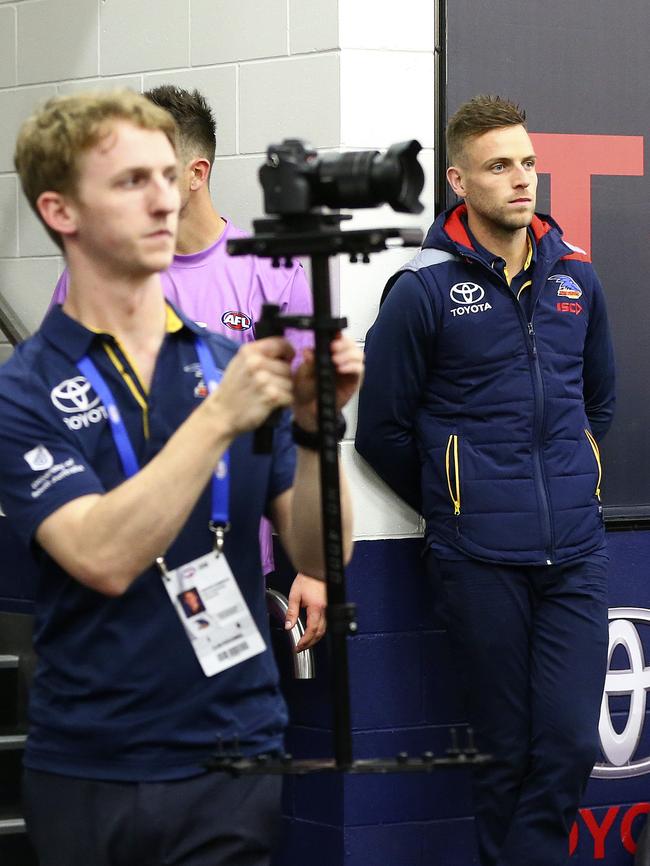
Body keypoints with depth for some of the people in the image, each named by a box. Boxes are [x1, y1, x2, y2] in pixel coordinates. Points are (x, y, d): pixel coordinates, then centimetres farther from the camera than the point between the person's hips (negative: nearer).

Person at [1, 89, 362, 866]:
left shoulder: (236, 365, 5)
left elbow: (320, 555, 0)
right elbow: (104, 556, -20)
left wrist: (312, 428, -16)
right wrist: (219, 418, -25)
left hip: (236, 756, 2)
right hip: (90, 774, -2)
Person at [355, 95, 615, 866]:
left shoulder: (574, 276, 8)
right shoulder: (424, 289, -6)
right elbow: (382, 430, 1)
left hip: (575, 550, 4)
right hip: (480, 561, -3)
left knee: (570, 740, -2)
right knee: (508, 747, 4)